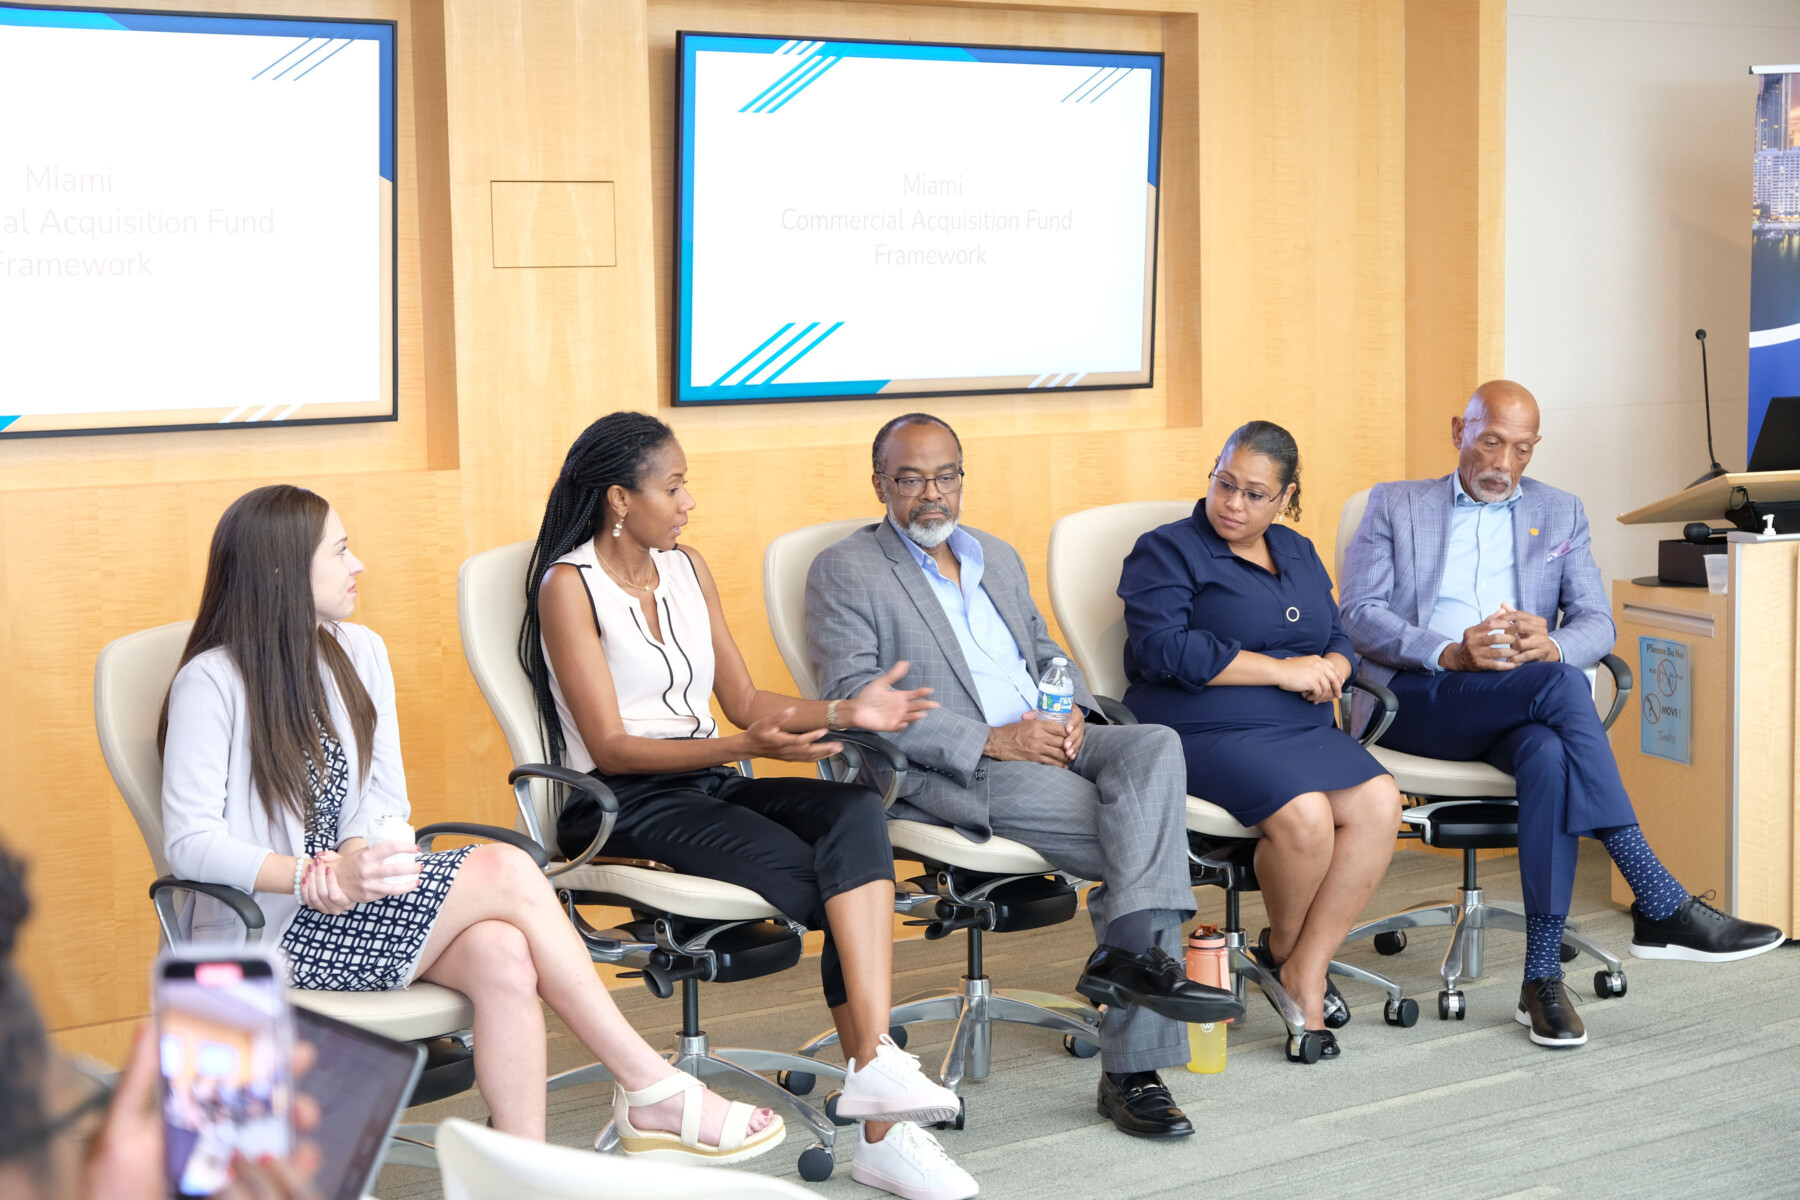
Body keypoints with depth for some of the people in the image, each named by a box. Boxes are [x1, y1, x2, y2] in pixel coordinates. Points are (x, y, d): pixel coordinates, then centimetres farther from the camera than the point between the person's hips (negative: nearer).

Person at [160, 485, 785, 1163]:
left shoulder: (359, 654, 10)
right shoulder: (212, 683, -11)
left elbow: (384, 796, 9)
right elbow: (189, 844, -15)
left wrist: (352, 859, -14)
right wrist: (322, 874, -28)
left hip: (349, 906, 6)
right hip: (271, 931, -6)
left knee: (503, 955, -27)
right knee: (506, 872, -21)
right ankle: (652, 1090, -12)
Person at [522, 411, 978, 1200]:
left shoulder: (688, 568, 15)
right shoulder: (570, 586, -6)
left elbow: (744, 700, 16)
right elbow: (612, 747, -13)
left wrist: (844, 713, -1)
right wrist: (743, 747, -25)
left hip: (709, 785, 6)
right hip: (623, 807, -6)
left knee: (857, 814, -26)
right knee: (833, 888, -25)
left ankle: (876, 1067, -34)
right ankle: (882, 1126, -18)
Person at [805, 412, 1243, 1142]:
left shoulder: (998, 557, 25)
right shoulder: (843, 573, 2)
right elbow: (855, 698, -10)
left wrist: (1070, 709, 2)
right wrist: (992, 740, -17)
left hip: (1044, 743, 6)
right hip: (944, 777, -6)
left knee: (1154, 746, -27)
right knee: (1146, 835, -25)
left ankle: (1129, 949, -35)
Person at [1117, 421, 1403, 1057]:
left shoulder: (1299, 554, 22)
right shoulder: (1167, 551, 2)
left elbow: (1338, 641, 22)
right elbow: (1166, 649, -13)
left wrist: (1331, 669, -5)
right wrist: (1283, 671, -12)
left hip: (1305, 730, 6)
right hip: (1205, 734, -6)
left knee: (1378, 802, -22)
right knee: (1304, 815, -31)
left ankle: (1306, 970, -14)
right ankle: (1282, 944, -1)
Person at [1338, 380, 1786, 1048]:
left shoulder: (1560, 514, 22)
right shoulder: (1394, 505, 14)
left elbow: (1598, 623, 10)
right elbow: (1358, 614, 0)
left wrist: (1552, 645, -16)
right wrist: (1451, 653, -19)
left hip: (1520, 709, 3)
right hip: (1415, 699, -3)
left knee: (1550, 758, -36)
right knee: (1559, 685, -33)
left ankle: (1542, 979, -35)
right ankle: (1661, 906, -35)